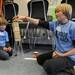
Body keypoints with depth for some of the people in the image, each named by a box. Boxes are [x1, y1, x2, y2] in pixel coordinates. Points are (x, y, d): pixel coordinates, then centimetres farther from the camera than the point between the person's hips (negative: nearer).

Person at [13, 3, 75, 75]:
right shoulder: (56, 24, -2)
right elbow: (39, 22, -6)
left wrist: (63, 55, -21)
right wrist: (25, 18, -15)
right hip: (57, 52, 9)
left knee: (48, 65, -29)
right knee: (40, 59, 21)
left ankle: (68, 68, -1)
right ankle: (64, 67, 14)